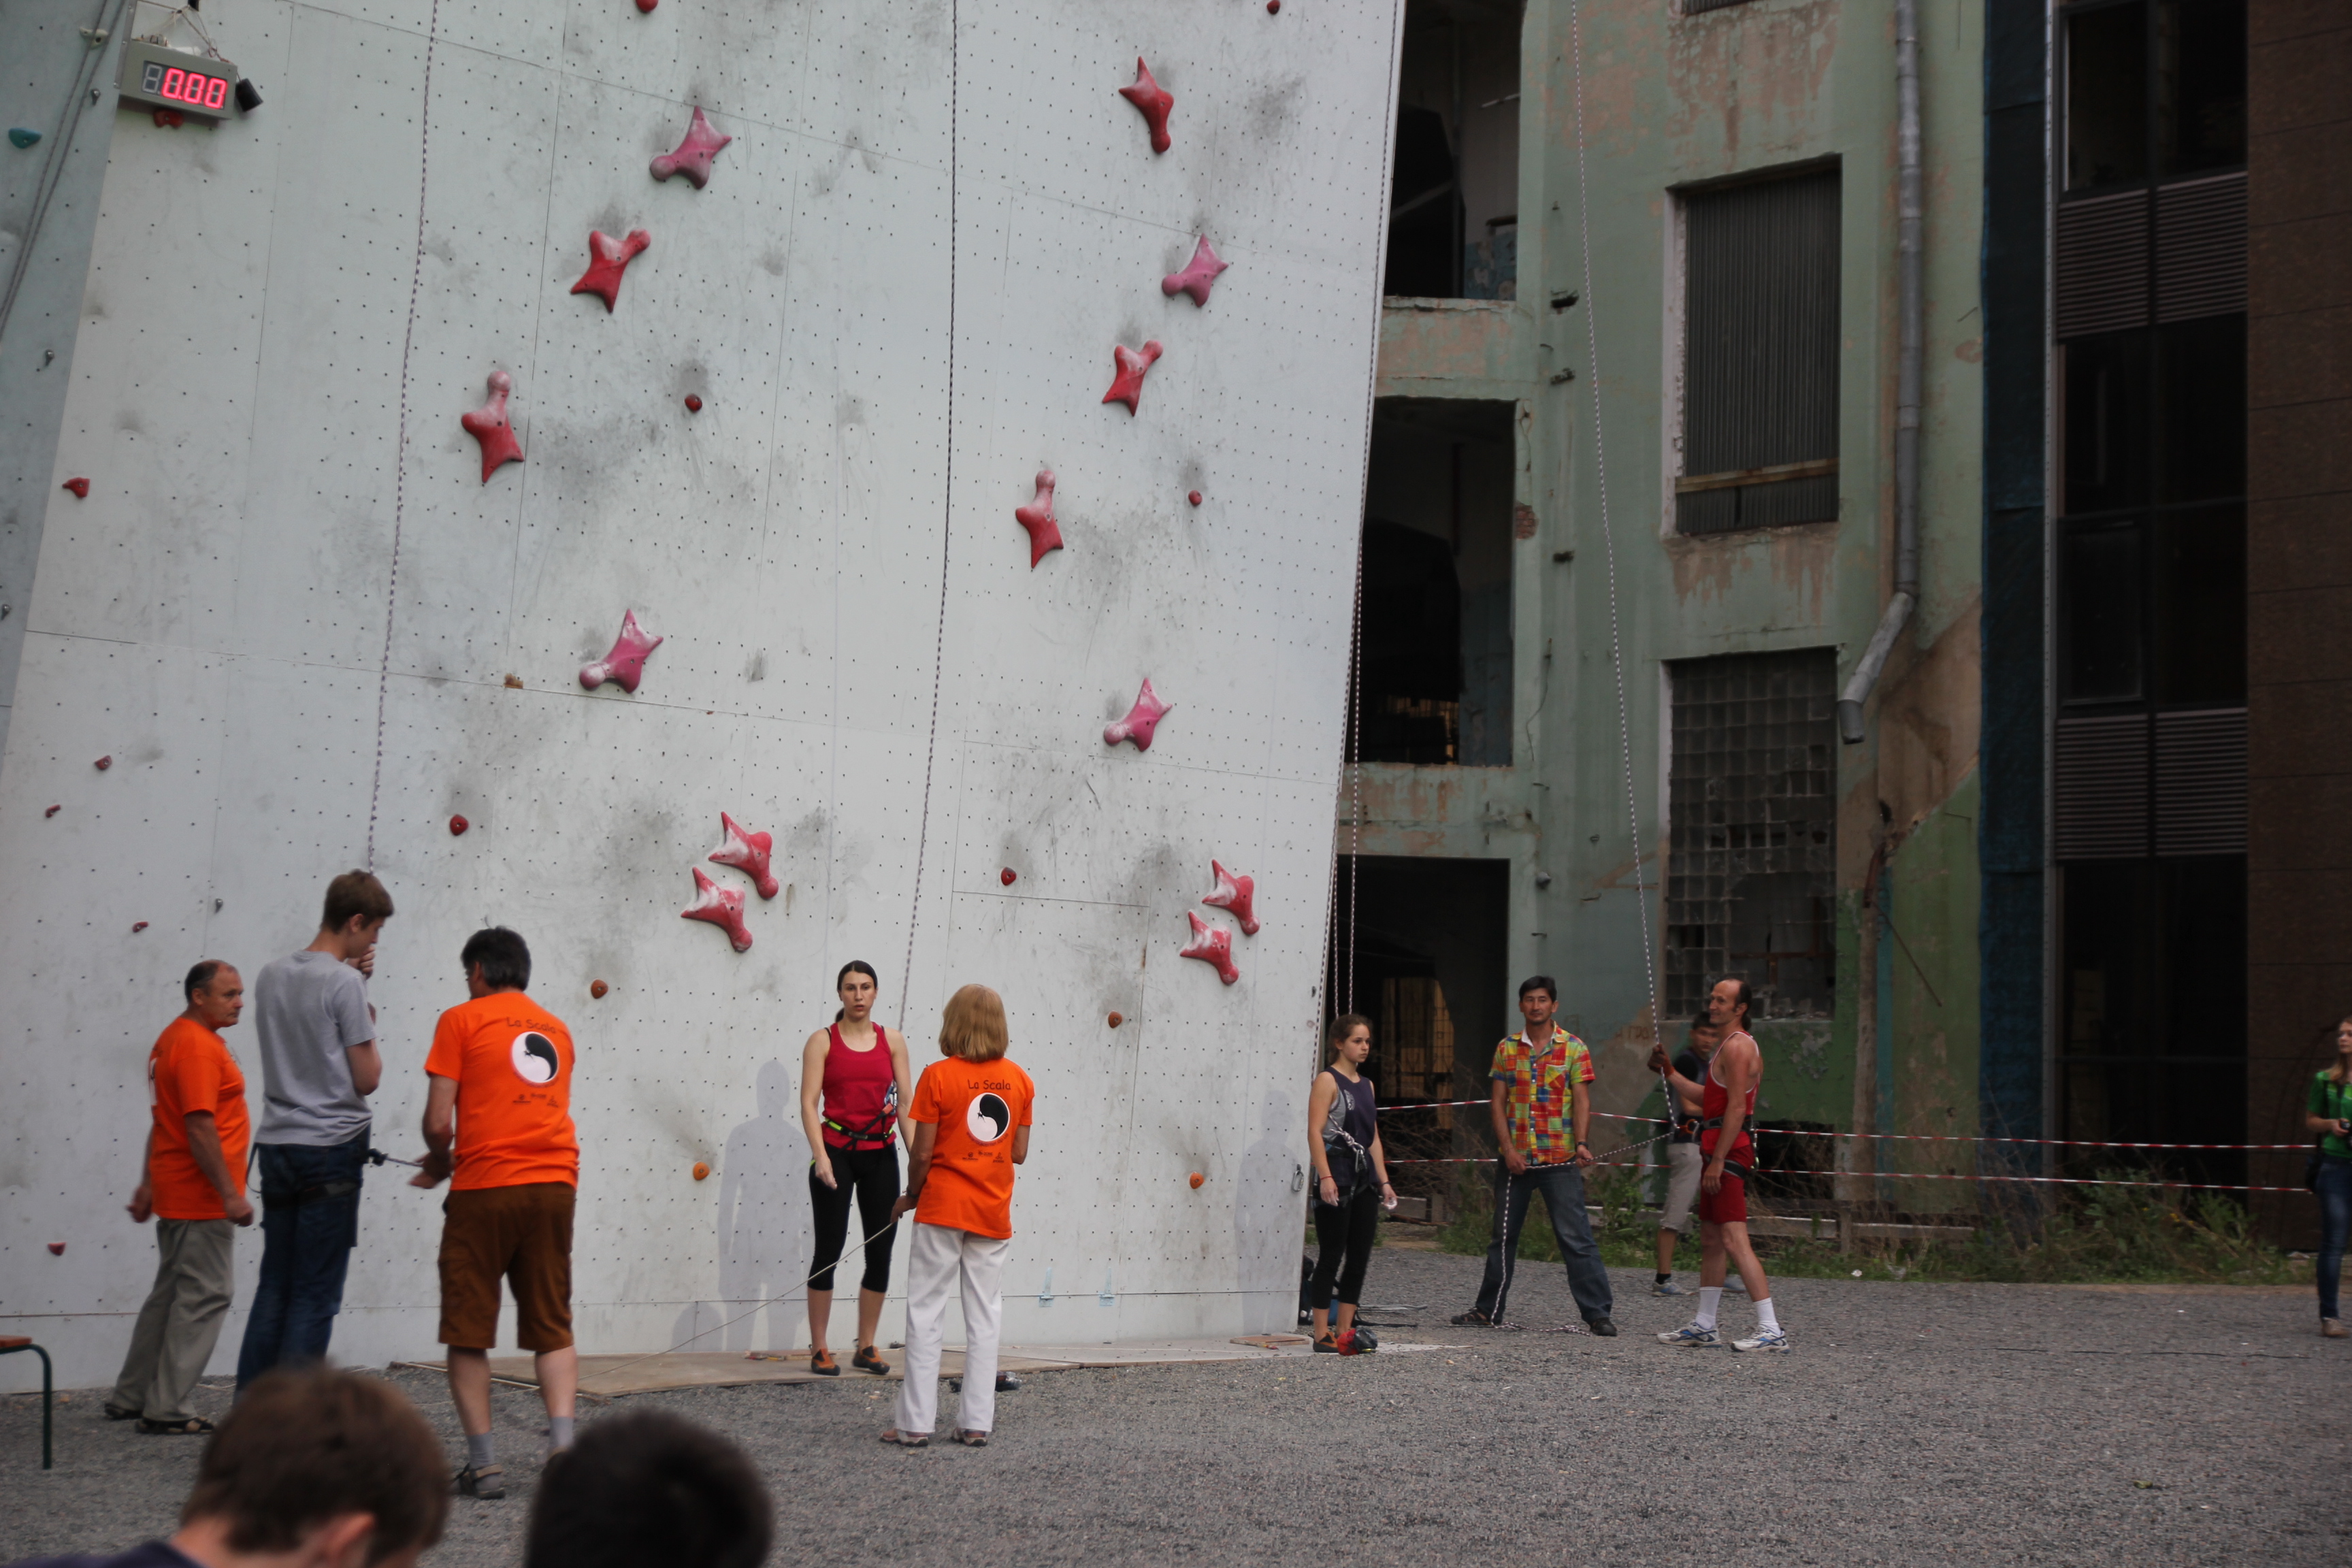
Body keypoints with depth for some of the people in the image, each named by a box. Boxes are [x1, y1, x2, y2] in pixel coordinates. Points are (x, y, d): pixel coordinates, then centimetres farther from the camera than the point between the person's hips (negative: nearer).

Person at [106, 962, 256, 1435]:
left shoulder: (175, 1038, 16)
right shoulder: (198, 1046, -17)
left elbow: (161, 1122, 21)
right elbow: (200, 1128, -24)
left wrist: (148, 1186, 25)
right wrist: (231, 1194, -23)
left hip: (176, 1195, 10)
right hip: (202, 1199, -10)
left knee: (170, 1296, 17)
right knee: (203, 1298, -6)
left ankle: (130, 1398, 24)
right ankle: (166, 1410, -3)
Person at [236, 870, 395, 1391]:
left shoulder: (270, 977, 10)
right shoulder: (343, 982, -11)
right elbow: (367, 1079, -9)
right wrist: (369, 1025, 8)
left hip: (276, 1146, 7)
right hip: (331, 1149, -7)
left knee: (274, 1286, 12)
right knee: (316, 1295, -3)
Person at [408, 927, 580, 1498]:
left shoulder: (461, 1020, 2)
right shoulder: (555, 1028, 19)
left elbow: (439, 1122, -5)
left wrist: (441, 1167, 15)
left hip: (486, 1188, -4)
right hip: (554, 1183, 4)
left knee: (468, 1331, 6)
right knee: (552, 1325, 10)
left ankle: (484, 1464, 2)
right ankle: (562, 1446, -6)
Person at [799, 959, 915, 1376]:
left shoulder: (892, 1042, 8)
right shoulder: (823, 1041, 0)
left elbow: (906, 1103, 3)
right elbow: (809, 1103, -7)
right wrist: (820, 1156, -19)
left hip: (881, 1154, 3)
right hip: (837, 1151, -3)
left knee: (881, 1252, 5)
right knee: (829, 1251, -2)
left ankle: (866, 1348, 16)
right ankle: (819, 1351, 5)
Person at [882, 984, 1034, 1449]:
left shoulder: (938, 1076, -9)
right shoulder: (1019, 1080, 2)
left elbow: (922, 1153, -10)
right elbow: (1019, 1152, 5)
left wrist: (910, 1197, 6)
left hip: (943, 1208, -3)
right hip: (994, 1214, 3)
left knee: (926, 1313, 3)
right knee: (985, 1317, 9)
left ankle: (916, 1423, 3)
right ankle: (977, 1423, 8)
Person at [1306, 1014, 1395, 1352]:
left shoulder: (1366, 1084, 16)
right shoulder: (1327, 1080, -6)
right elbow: (1315, 1132, -14)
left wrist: (1383, 1181, 13)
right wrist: (1325, 1177, -22)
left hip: (1364, 1178, 8)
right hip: (1336, 1177, -7)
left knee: (1360, 1255, 7)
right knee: (1331, 1255, -5)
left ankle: (1345, 1332, 13)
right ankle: (1322, 1335, 0)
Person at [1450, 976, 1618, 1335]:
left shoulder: (1573, 1049, 1)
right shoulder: (1507, 1049, 9)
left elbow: (1581, 1101, -4)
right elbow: (1498, 1102, 6)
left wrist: (1581, 1143, -19)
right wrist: (1508, 1149, -6)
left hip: (1560, 1160, -3)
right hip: (1515, 1159, 3)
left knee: (1575, 1236, -7)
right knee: (1503, 1236, 11)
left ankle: (1598, 1312, -5)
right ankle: (1489, 1310, 20)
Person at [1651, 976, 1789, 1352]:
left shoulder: (1737, 1046, -12)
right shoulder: (1732, 1046, 21)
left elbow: (1737, 1108, -19)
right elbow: (1707, 1096, 26)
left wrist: (1717, 1161, -22)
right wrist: (1668, 1072, 25)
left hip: (1729, 1151, -11)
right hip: (1719, 1153, 11)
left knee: (1734, 1239, -16)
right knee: (1710, 1240, 14)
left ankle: (1771, 1330, -20)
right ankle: (1703, 1327, 20)